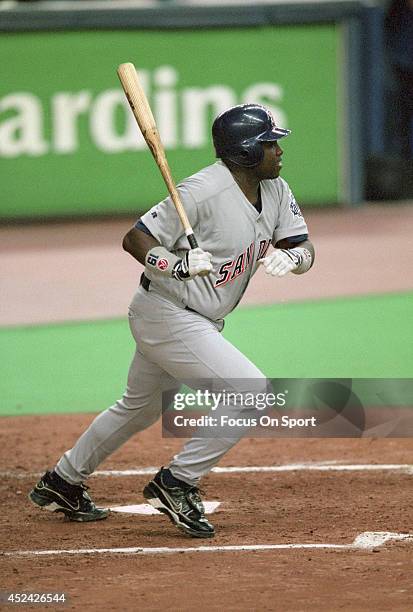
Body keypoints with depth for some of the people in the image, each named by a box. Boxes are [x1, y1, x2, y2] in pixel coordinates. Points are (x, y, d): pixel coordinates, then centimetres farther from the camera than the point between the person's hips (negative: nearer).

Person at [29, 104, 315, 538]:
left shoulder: (275, 190, 2)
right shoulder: (204, 191, -23)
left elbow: (304, 249, 2)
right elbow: (134, 239, -20)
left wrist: (290, 257, -21)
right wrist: (175, 264, -37)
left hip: (200, 322, 10)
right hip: (166, 317, -10)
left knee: (141, 408, 23)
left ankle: (61, 484, 39)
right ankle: (176, 483, -8)